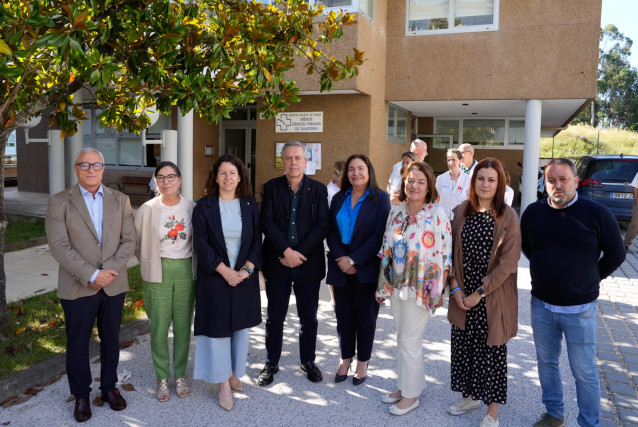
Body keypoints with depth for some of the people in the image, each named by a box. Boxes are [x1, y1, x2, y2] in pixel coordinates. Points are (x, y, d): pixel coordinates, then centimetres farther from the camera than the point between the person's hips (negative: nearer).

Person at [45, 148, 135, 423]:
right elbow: (59, 246, -12)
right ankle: (81, 395, 29)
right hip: (77, 287, -2)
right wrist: (92, 275, -18)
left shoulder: (120, 200, 4)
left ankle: (109, 387, 33)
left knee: (111, 339, 15)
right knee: (78, 343, 11)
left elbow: (128, 241, 0)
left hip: (113, 285, 2)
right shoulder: (59, 202, -4)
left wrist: (109, 271, -14)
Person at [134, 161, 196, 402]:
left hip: (186, 272, 1)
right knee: (159, 327, 5)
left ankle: (180, 375, 27)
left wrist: (190, 265, 7)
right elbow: (137, 243, 6)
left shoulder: (191, 208, -1)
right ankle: (162, 378, 23)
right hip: (157, 274, -1)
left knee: (183, 326, 9)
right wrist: (150, 264, 9)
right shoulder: (147, 210, -5)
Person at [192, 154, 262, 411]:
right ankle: (223, 383, 13)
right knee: (218, 326, 2)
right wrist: (224, 269, -16)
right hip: (215, 276, -2)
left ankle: (235, 372, 28)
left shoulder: (249, 205, 3)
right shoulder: (204, 207, -3)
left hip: (244, 276, 3)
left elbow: (257, 240, 2)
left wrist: (247, 268, -11)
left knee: (241, 325, 10)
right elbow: (200, 243, -8)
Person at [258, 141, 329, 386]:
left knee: (309, 317, 11)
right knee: (274, 317, 10)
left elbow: (322, 225, -6)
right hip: (277, 262, 0)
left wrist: (300, 253, -15)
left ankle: (308, 362, 30)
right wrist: (286, 251, -17)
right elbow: (267, 223, -8)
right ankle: (271, 364, 26)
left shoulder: (318, 189, 2)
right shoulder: (271, 187, 2)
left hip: (308, 263, 1)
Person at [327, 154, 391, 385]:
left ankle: (363, 362, 24)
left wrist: (354, 260, -15)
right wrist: (340, 258, -11)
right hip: (341, 267, 4)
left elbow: (380, 235, -11)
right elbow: (331, 231, 5)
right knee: (343, 316, 10)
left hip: (366, 269, -3)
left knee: (365, 316, 8)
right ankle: (345, 360, 26)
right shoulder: (339, 198, 9)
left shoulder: (380, 199, -4)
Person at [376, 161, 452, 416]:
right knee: (402, 339, 16)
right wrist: (383, 285, 11)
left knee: (410, 342, 3)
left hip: (420, 288, -5)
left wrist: (438, 291, -10)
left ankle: (411, 395, 22)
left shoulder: (437, 214, -11)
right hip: (396, 286, 6)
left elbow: (444, 255, -11)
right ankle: (403, 386, 33)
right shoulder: (396, 212, 5)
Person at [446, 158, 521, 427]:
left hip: (493, 297, -4)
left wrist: (479, 293, -14)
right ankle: (471, 395, 37)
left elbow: (507, 263, -13)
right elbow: (451, 252, 4)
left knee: (491, 350, 7)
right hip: (462, 295, 4)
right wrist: (456, 288, -5)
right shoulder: (460, 212, 2)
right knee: (463, 345, 14)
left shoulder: (508, 217, -10)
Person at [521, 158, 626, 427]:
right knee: (546, 362, 17)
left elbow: (615, 254, 1)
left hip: (579, 308, -3)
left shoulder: (597, 214, -11)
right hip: (541, 304, 4)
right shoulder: (533, 212, -1)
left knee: (584, 371, 5)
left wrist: (590, 279, 1)